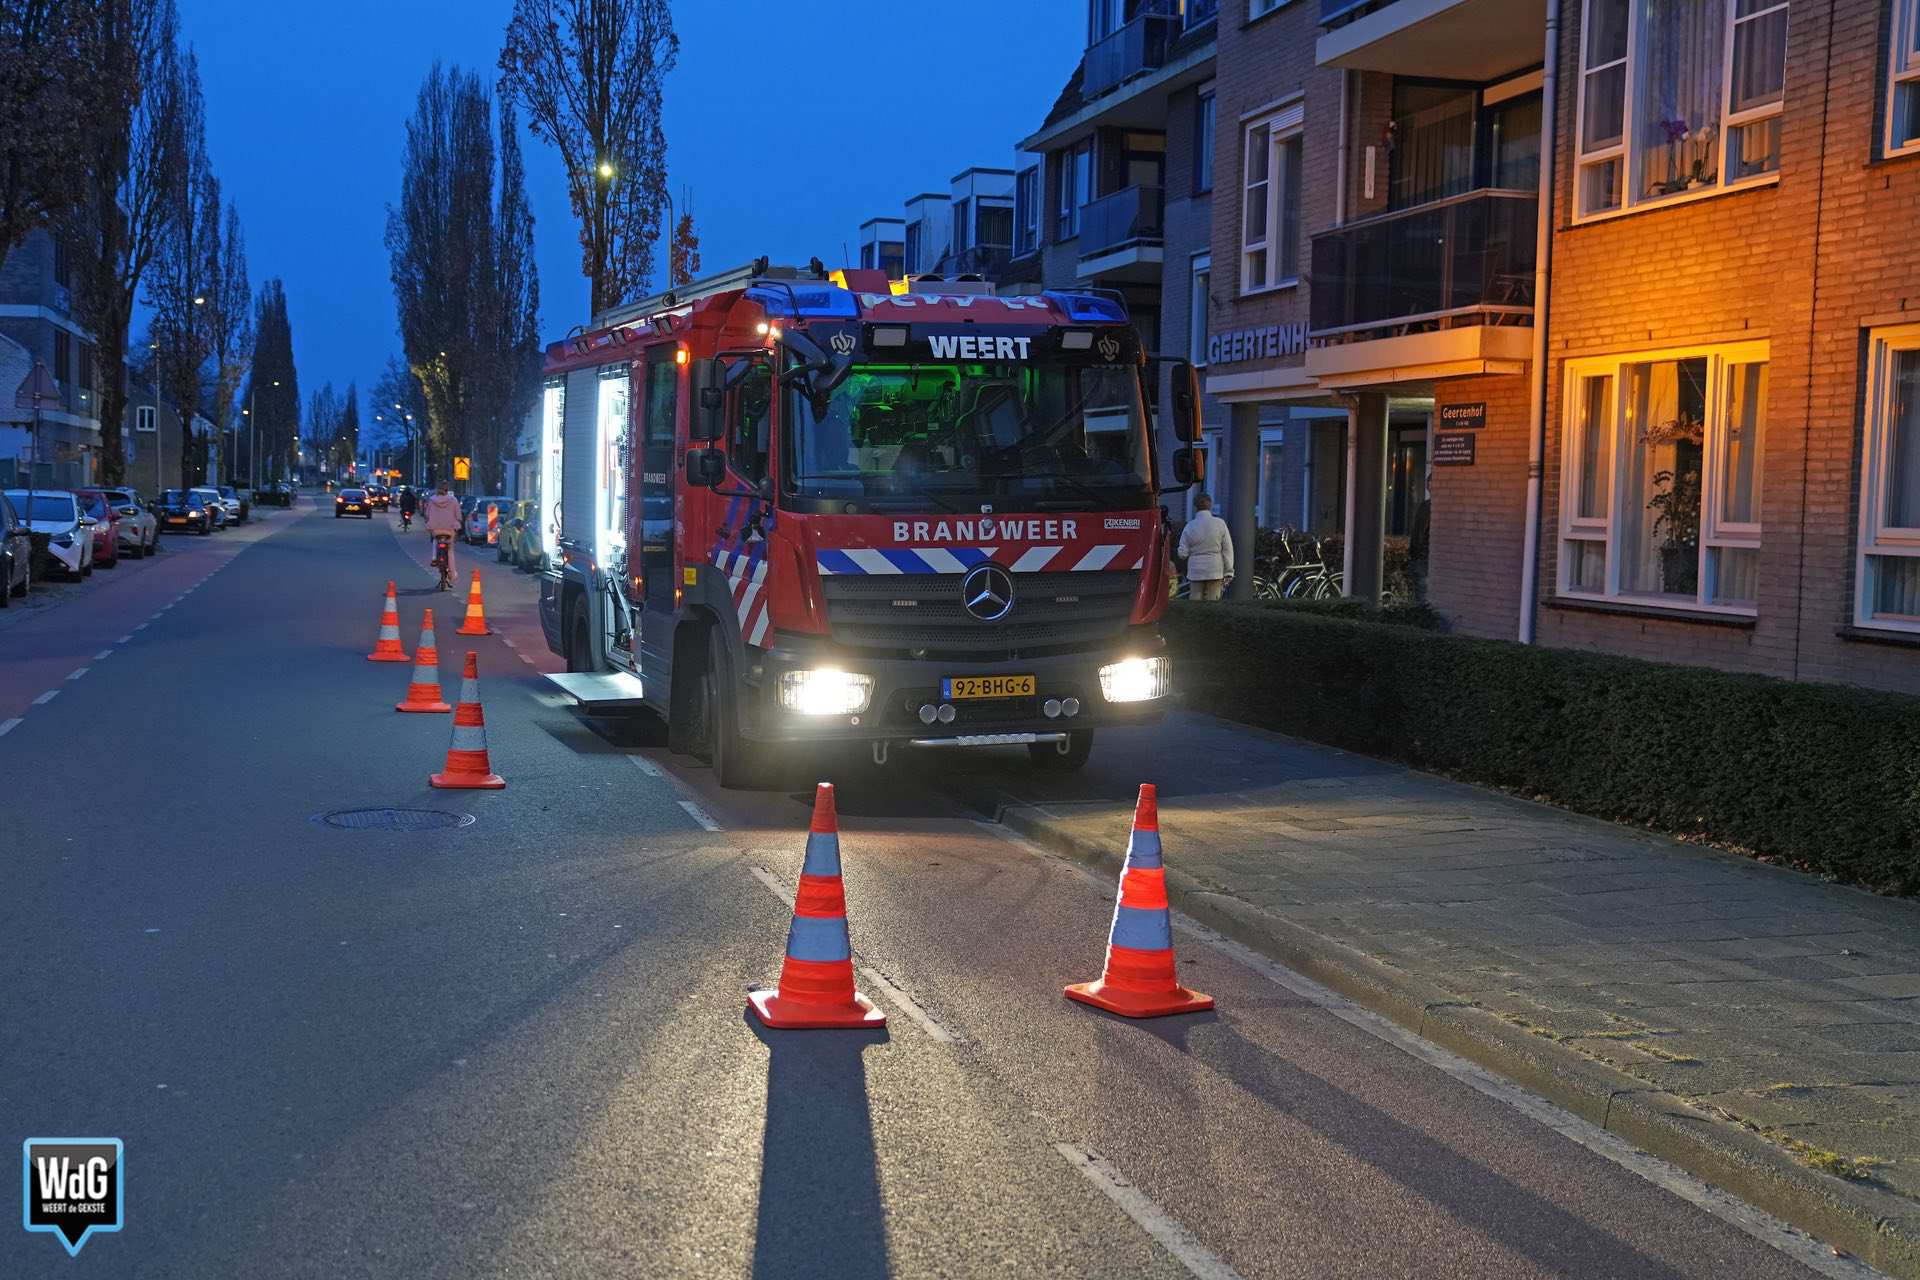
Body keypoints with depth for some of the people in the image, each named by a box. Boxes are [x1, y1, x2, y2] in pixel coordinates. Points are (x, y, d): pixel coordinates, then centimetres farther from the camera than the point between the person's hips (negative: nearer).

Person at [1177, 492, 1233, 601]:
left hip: (1196, 572, 0)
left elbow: (1183, 553, -2)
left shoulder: (1190, 526, -4)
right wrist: (1228, 572, 4)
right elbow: (1227, 550, -2)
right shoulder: (1220, 524, -4)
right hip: (1215, 571, 0)